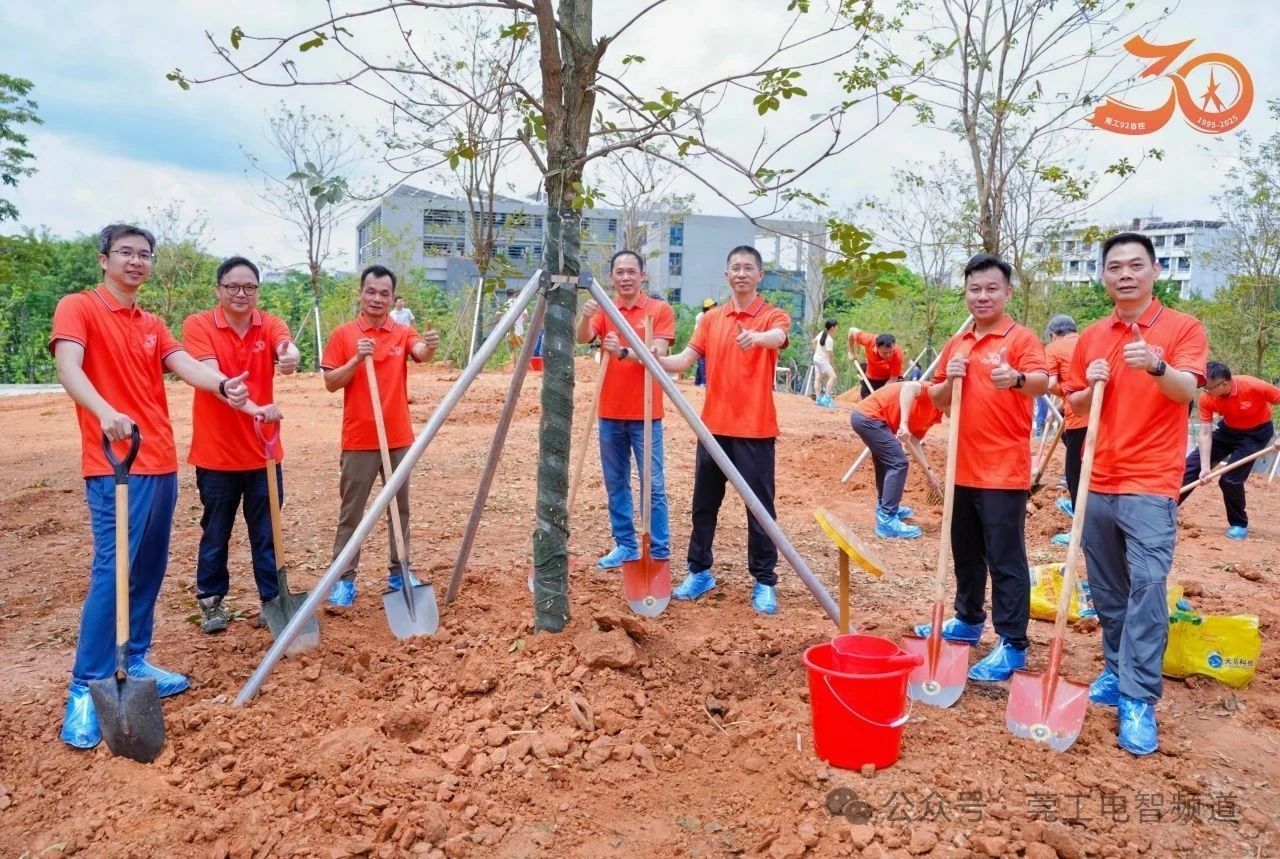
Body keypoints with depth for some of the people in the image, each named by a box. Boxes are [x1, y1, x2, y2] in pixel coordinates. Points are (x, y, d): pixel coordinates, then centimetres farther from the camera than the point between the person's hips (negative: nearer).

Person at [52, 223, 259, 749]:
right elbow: (68, 368, -19)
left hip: (161, 464, 7)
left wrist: (223, 386, -23)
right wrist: (105, 413, -40)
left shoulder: (153, 326, 17)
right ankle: (86, 689, -1)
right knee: (112, 573, -10)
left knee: (149, 571, 13)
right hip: (115, 466, -7)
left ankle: (135, 662, 25)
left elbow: (188, 368, 1)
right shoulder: (78, 308, -3)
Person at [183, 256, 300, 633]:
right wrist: (251, 406, -41)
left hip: (263, 451, 2)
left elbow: (286, 346, -23)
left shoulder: (269, 324, 0)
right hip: (216, 452, -2)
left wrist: (289, 355, -50)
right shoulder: (198, 325, -8)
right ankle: (211, 601, 28)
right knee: (215, 533, 11)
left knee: (267, 533, 11)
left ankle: (272, 600, 23)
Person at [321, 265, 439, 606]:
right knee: (351, 511, 6)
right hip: (359, 440, -2)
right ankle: (344, 578, 14)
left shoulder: (403, 333, 3)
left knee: (400, 508, 12)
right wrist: (357, 359, -20)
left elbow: (420, 353, -20)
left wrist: (430, 346, -43)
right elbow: (330, 383, -5)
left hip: (399, 438, 2)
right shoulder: (343, 334, -2)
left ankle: (399, 572, 24)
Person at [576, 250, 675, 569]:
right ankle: (625, 545, 22)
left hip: (645, 414, -4)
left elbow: (658, 354, -14)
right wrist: (585, 317, -34)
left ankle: (660, 552, 7)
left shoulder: (660, 309, -2)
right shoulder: (603, 309, 6)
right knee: (615, 484, 10)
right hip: (610, 413, 4)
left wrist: (624, 351, -30)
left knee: (652, 485, -1)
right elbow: (582, 338, -12)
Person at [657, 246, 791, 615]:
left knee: (759, 507, 0)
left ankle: (765, 582, 11)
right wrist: (655, 359, -19)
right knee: (704, 503, 11)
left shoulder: (774, 316, -2)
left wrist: (755, 337, -49)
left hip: (755, 430, -4)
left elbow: (777, 338, -26)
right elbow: (684, 360, 2)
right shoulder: (711, 318, 11)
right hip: (713, 426, 4)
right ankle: (699, 571, 25)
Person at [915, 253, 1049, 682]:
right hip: (963, 468, 7)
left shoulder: (1021, 338, -8)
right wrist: (949, 380, -7)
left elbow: (1042, 381, -26)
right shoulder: (956, 344, 12)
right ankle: (968, 621, 33)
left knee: (1006, 559, -3)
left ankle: (1012, 645, 5)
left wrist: (1017, 379, -48)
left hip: (1003, 470, -7)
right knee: (965, 553, 18)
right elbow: (936, 400, 15)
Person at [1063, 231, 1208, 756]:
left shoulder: (1184, 328, -3)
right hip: (1098, 483, 5)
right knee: (1107, 590, 12)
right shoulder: (1091, 337, 10)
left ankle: (1139, 702, -5)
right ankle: (1117, 671, 27)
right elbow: (1073, 405, 15)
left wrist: (1156, 366, -39)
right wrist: (1092, 387, -6)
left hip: (1150, 485, -5)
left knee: (1147, 588, -9)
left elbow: (1186, 390, -18)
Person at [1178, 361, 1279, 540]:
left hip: (1256, 432, -4)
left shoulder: (1254, 386, -35)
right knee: (1192, 463, -3)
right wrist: (1205, 467, -28)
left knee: (1231, 478, -14)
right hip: (1229, 429, 4)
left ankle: (1239, 524, 9)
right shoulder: (1207, 398, -23)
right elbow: (1205, 433, -20)